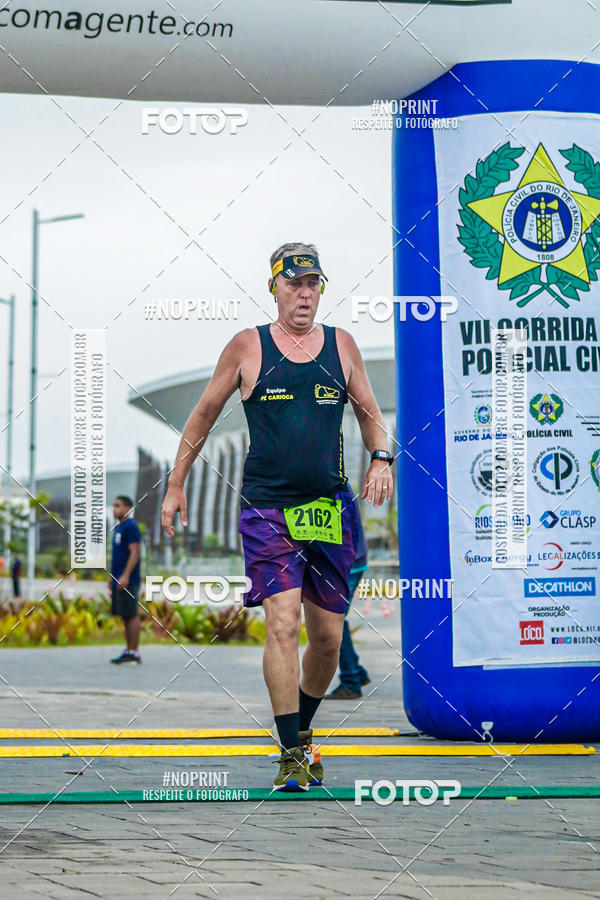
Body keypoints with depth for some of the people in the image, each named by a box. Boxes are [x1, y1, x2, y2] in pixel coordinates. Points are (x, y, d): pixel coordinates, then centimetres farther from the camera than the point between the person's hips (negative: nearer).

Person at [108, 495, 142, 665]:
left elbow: (134, 553, -17)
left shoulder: (131, 527, -10)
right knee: (126, 616, 9)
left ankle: (134, 652, -9)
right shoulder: (119, 527, 19)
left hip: (128, 580, -10)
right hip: (119, 580, 10)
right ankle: (129, 651, 11)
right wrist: (112, 577, 23)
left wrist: (125, 576, -23)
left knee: (131, 615, -9)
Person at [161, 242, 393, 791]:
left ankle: (302, 731, 31)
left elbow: (370, 413, 20)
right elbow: (204, 415, 12)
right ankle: (292, 757, -14)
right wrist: (177, 485, 13)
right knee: (283, 625, -17)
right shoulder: (248, 348, 2)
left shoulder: (341, 345, 9)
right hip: (267, 510, -3)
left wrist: (380, 458, 0)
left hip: (331, 509, 3)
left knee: (328, 636, 7)